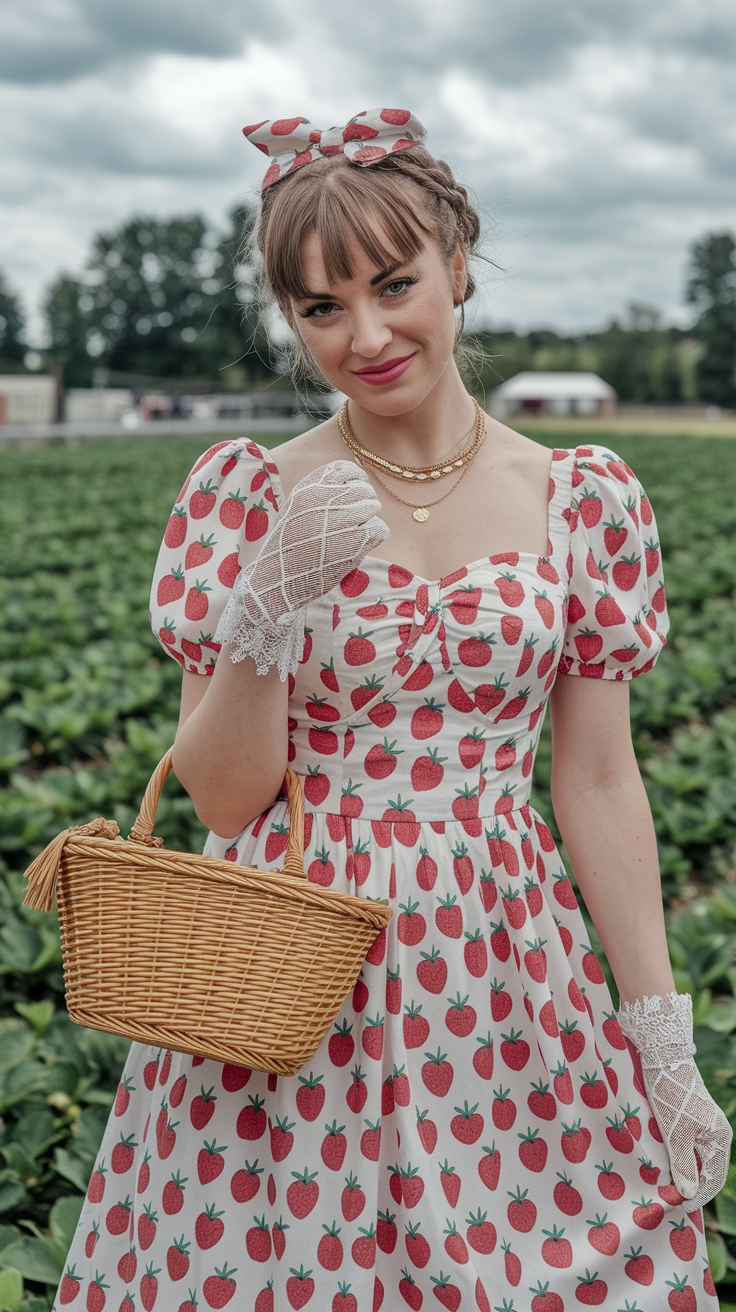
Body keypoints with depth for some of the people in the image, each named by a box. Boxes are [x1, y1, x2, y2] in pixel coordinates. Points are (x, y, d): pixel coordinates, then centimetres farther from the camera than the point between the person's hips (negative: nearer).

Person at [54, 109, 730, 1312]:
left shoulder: (583, 500, -1)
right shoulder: (243, 495, -4)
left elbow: (600, 785, 2)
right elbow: (224, 797, -5)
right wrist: (272, 598, -21)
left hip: (504, 977, 1)